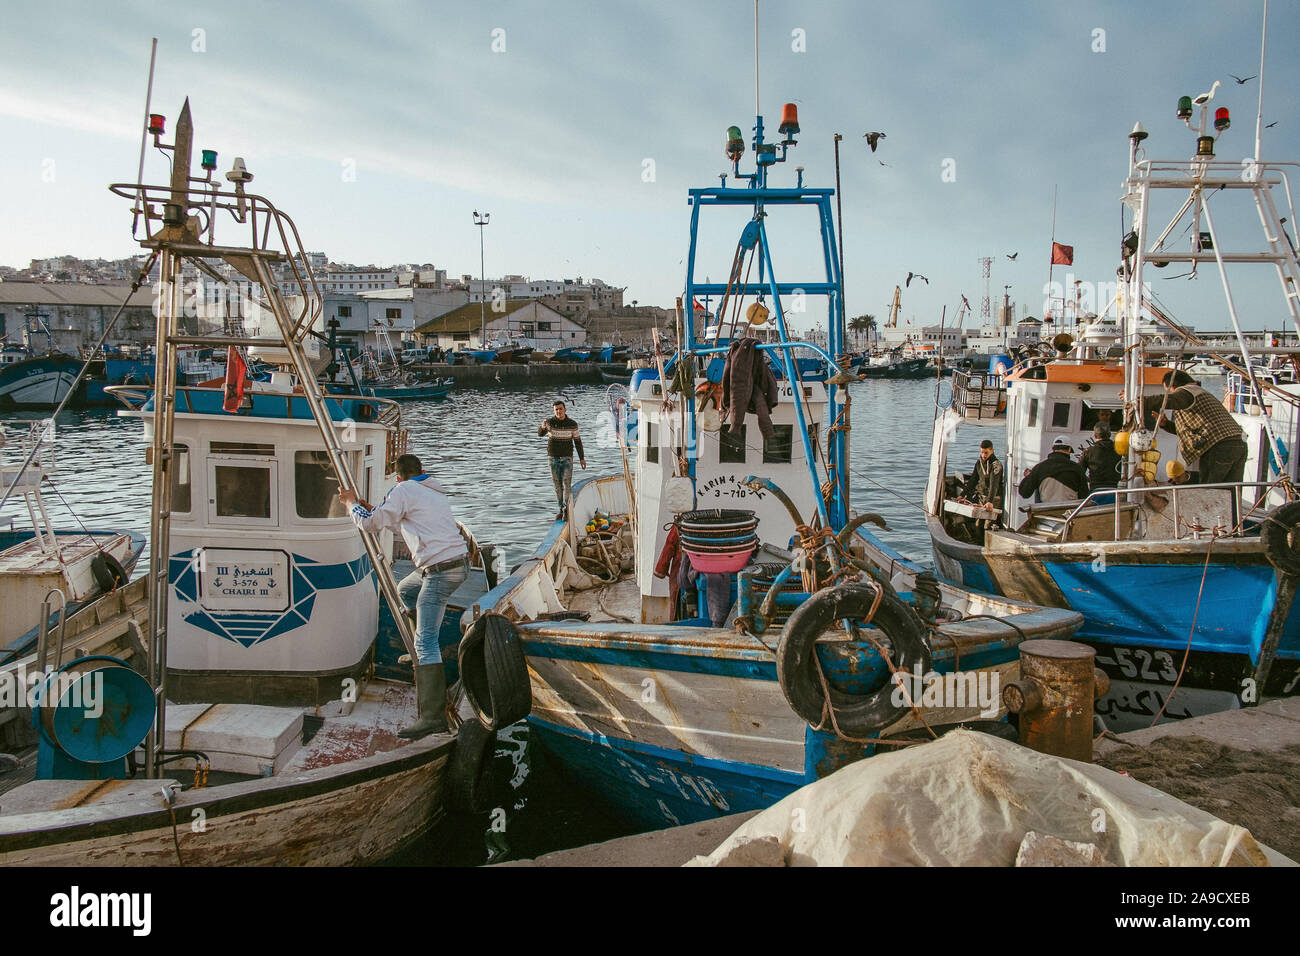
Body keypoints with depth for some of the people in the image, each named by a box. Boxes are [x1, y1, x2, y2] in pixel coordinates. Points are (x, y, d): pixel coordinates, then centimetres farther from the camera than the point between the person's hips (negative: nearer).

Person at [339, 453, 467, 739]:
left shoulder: (404, 490, -3)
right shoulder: (434, 492, 23)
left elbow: (371, 524, -2)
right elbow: (401, 523, 35)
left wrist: (352, 504, 16)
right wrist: (369, 507, 39)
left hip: (441, 570, -9)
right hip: (459, 561, 9)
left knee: (425, 641, -13)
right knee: (405, 590, 33)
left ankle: (433, 716, -20)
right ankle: (422, 659, 41)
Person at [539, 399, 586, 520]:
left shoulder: (572, 424, -5)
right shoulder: (550, 422, -4)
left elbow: (577, 441, 3)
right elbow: (540, 434, -14)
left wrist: (581, 458, 0)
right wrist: (543, 427, -38)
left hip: (567, 458, -1)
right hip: (554, 458, 1)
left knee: (567, 483, -13)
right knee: (557, 485, 6)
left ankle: (567, 509, -13)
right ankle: (561, 509, 18)